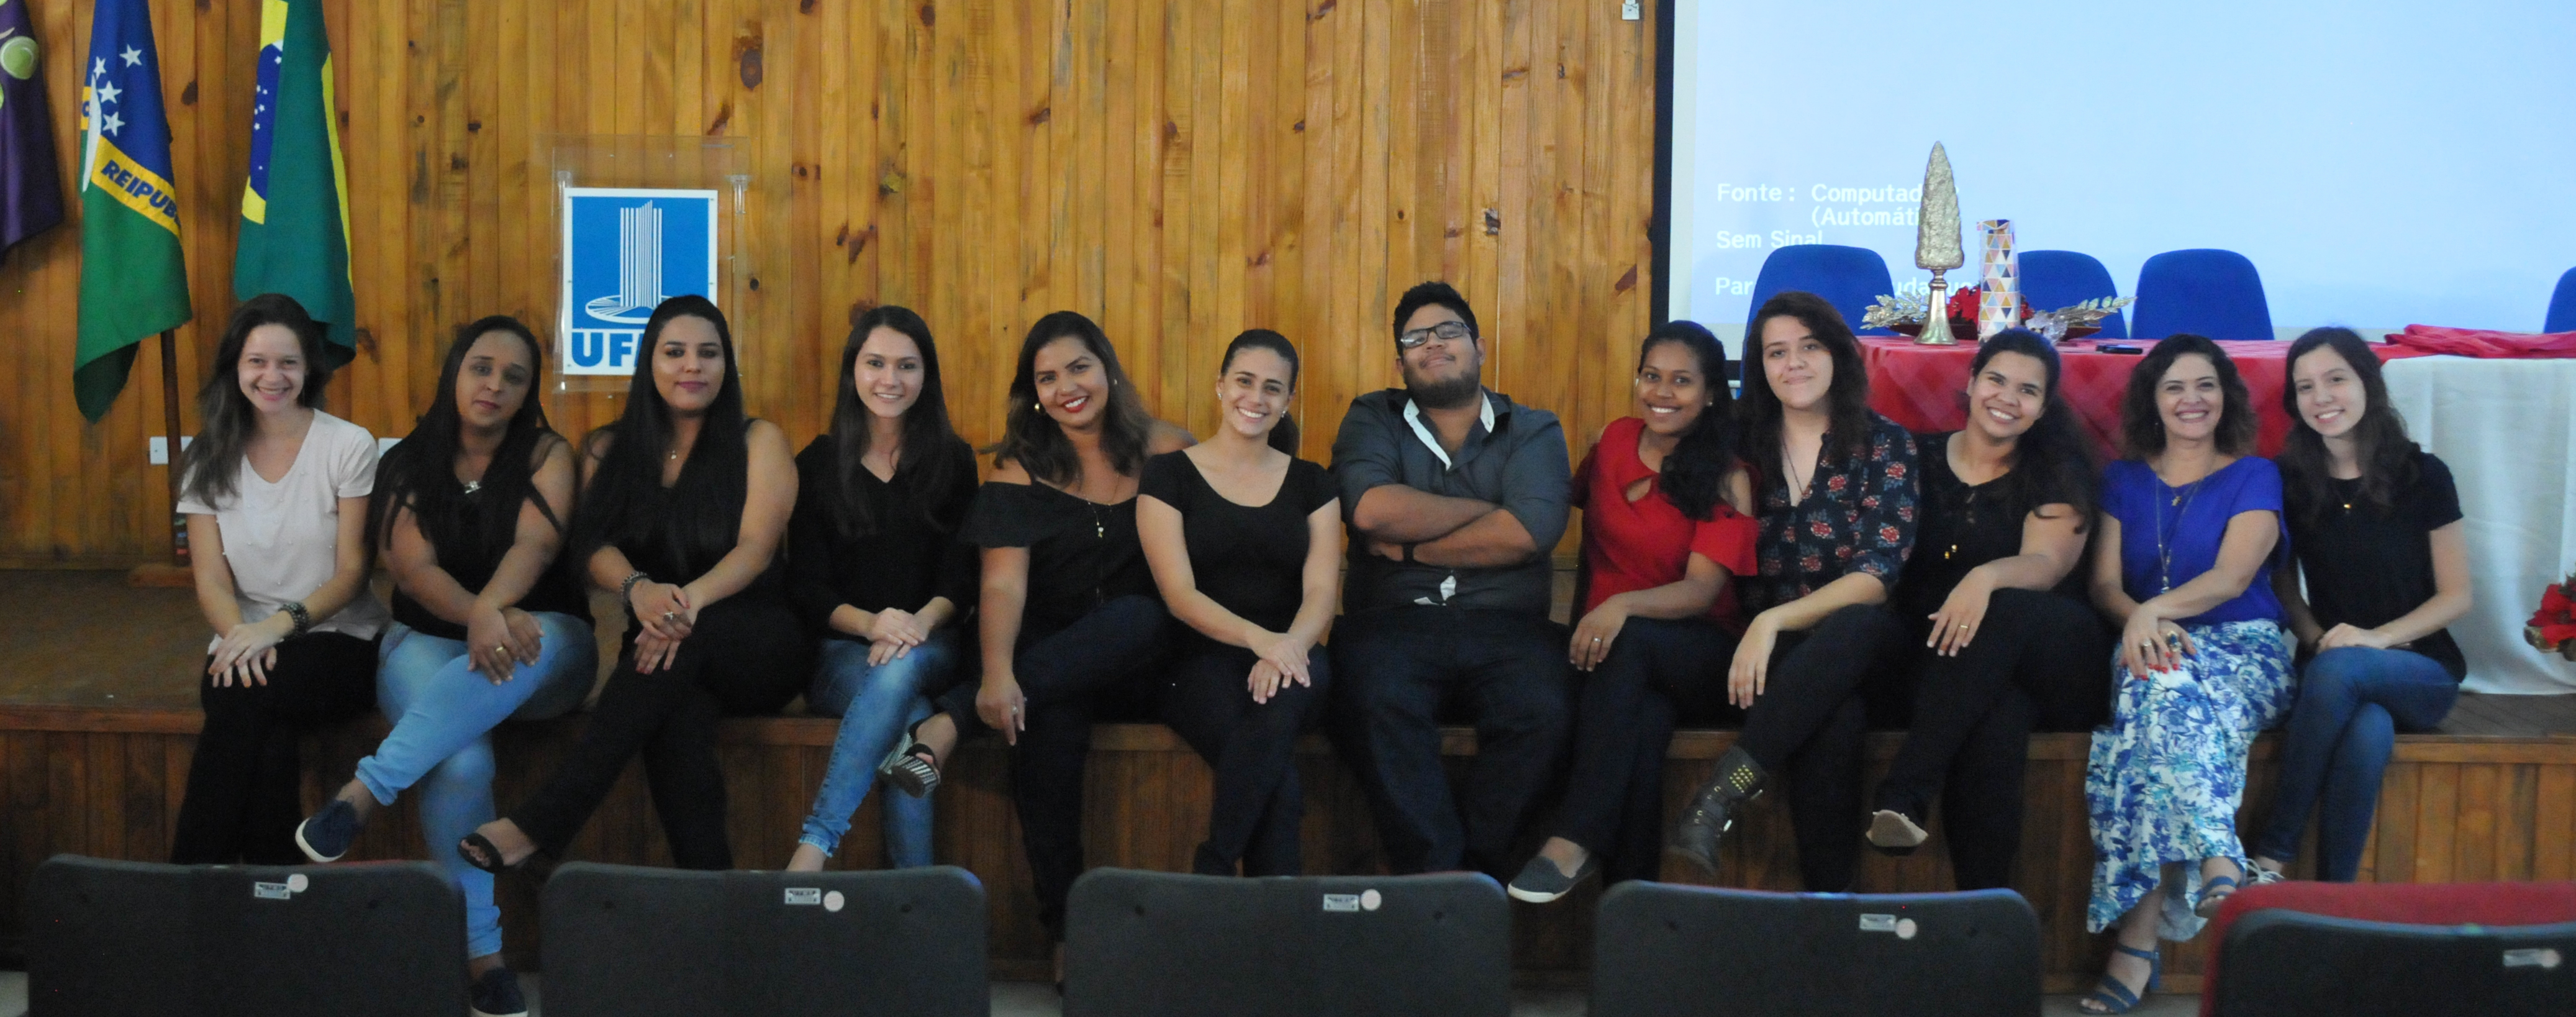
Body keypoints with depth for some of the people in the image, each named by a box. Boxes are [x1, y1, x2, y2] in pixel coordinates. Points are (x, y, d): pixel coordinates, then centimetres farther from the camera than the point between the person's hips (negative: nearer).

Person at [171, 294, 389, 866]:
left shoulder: (349, 446, -1)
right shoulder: (210, 460, 8)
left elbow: (352, 571, -4)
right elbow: (211, 579, 2)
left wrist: (283, 623, -22)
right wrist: (240, 634, -21)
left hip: (339, 640, -2)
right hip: (246, 642, 2)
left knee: (246, 701, -34)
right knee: (268, 741, -34)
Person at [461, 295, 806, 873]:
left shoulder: (759, 441, 6)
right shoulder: (610, 450, 13)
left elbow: (756, 547, -9)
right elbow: (594, 547, -3)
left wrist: (693, 598, -32)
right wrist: (638, 589, -29)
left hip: (760, 646, -1)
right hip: (665, 650, 2)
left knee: (685, 640, -38)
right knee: (676, 715, -37)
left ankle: (541, 825, -44)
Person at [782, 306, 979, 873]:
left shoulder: (953, 461, 10)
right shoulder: (818, 464, 9)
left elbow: (962, 579, 3)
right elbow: (806, 587, 3)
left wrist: (920, 623, -20)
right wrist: (869, 623, -19)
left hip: (931, 648, 0)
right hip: (839, 653, 0)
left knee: (901, 668, -38)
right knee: (907, 718, -36)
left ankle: (815, 845, -45)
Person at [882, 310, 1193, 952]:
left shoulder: (1165, 453, 6)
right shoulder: (1020, 469, 4)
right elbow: (1003, 584, -9)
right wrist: (997, 674, -28)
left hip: (1136, 660, 1)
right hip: (1046, 667, -1)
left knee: (1138, 615, -35)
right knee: (1048, 714, -36)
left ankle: (949, 722, -35)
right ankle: (1063, 928, -32)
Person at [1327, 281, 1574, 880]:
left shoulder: (1534, 431, 14)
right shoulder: (1373, 420, 16)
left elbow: (1531, 532, -6)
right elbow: (1371, 508, -6)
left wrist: (1410, 548, -5)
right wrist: (1488, 511, 0)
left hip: (1504, 627, 1)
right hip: (1393, 622, 0)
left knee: (1541, 710, -31)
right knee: (1379, 704, -34)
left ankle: (1477, 867, -16)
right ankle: (1438, 872, -29)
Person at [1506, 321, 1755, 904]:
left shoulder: (1727, 478, -4)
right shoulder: (1616, 441, 9)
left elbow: (1703, 589, -16)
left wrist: (1623, 606, -35)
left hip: (1698, 653, -2)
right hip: (1610, 647, 3)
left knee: (1631, 643, -38)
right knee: (1646, 716, -35)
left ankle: (1575, 843, -42)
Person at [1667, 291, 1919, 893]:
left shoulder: (1884, 445, 2)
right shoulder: (1746, 447, 11)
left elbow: (1875, 578, -10)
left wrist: (1774, 621, -22)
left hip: (1860, 646, -1)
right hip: (1766, 648, 1)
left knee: (1856, 625, -40)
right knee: (1834, 717, -37)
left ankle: (1722, 794, -47)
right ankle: (1827, 894, -32)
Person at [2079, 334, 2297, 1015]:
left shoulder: (2254, 477, 9)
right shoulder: (2124, 480, 19)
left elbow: (2232, 577, -7)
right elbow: (2105, 585, 8)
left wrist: (2157, 611, -25)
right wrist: (2138, 622, -16)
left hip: (2243, 650, -2)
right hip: (2153, 650, 2)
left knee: (2166, 696, -38)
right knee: (2167, 692, -38)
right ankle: (2218, 867, -48)